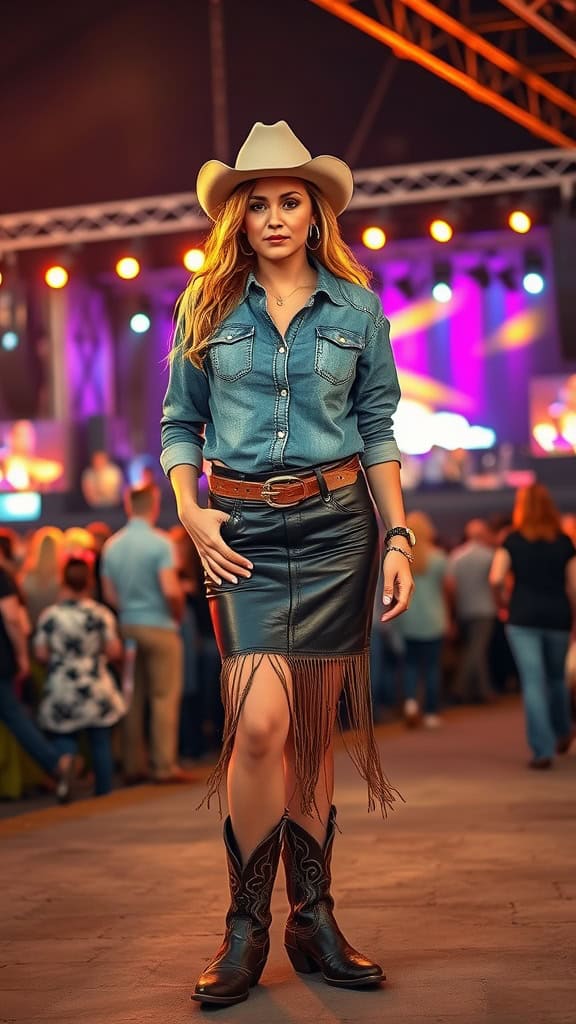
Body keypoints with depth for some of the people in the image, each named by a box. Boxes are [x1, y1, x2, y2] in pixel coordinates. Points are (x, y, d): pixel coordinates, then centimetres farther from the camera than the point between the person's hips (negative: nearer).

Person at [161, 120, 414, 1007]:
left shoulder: (356, 309, 7)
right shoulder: (208, 307, 7)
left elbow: (377, 429, 9)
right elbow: (179, 422, 11)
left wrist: (399, 536, 3)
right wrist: (189, 510, -4)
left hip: (335, 523, 1)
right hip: (245, 530, -1)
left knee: (314, 725, 5)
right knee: (262, 723, -15)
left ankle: (313, 920, 16)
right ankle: (246, 928, 0)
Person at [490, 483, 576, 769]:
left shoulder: (512, 541, -1)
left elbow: (496, 578, -11)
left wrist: (503, 599, 8)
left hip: (523, 618, -2)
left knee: (533, 682, -3)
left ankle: (542, 750, -8)